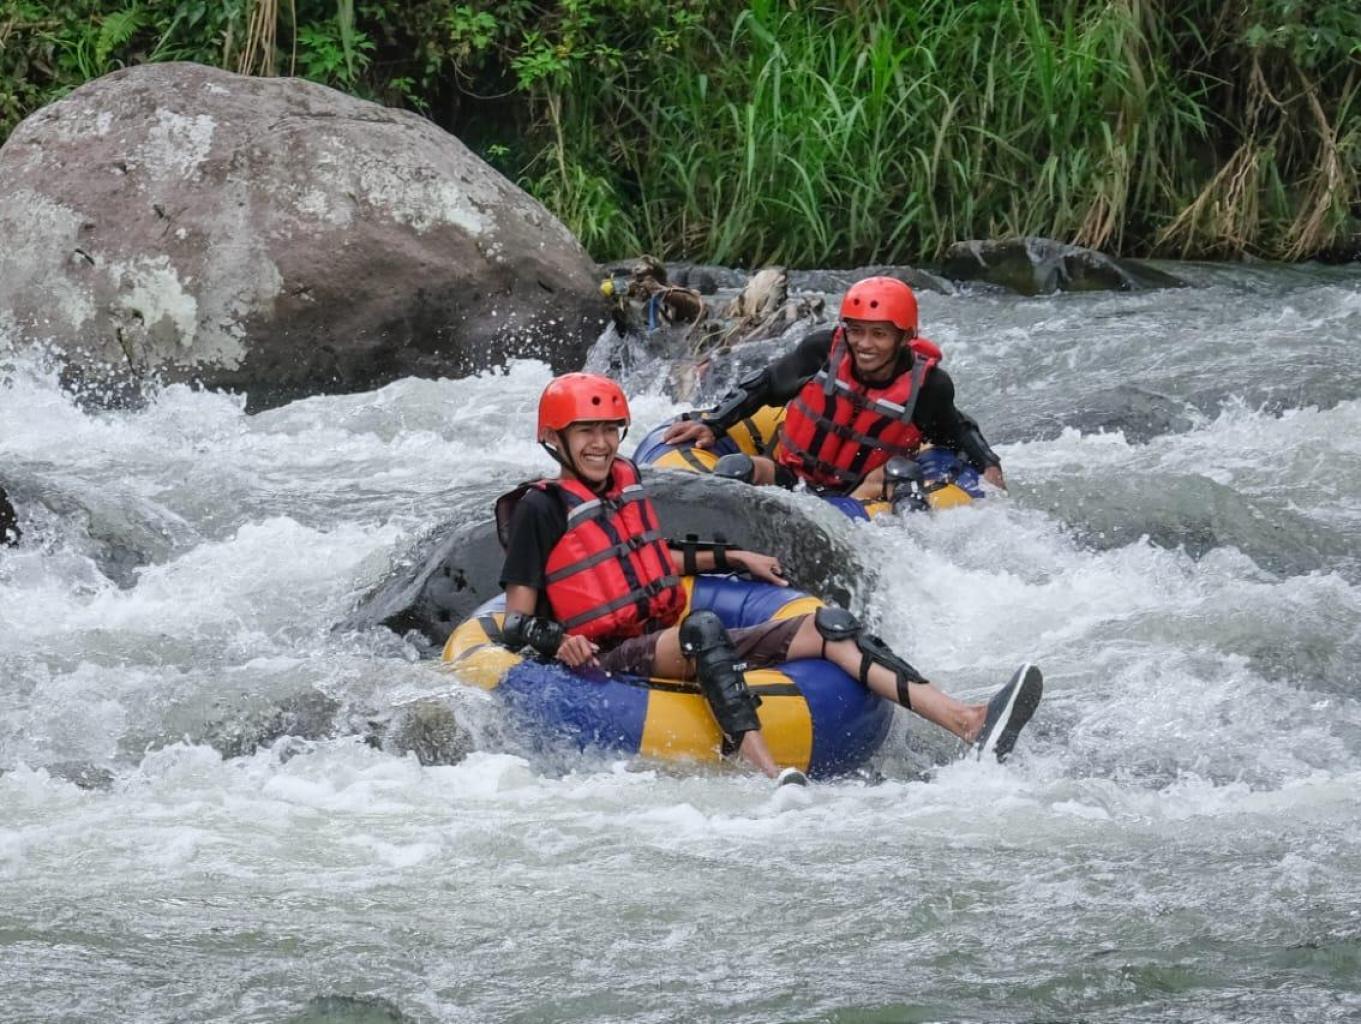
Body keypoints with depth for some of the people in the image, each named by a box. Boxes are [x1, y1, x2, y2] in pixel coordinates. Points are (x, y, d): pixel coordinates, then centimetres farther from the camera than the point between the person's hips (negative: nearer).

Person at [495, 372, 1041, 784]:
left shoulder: (626, 481, 16)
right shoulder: (542, 508, -6)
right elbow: (516, 625, -8)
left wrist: (732, 559, 31)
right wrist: (556, 639, -28)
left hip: (680, 650, 8)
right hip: (610, 662, -8)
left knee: (828, 627, -8)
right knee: (701, 627, -40)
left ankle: (969, 723, -24)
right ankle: (772, 776, -60)